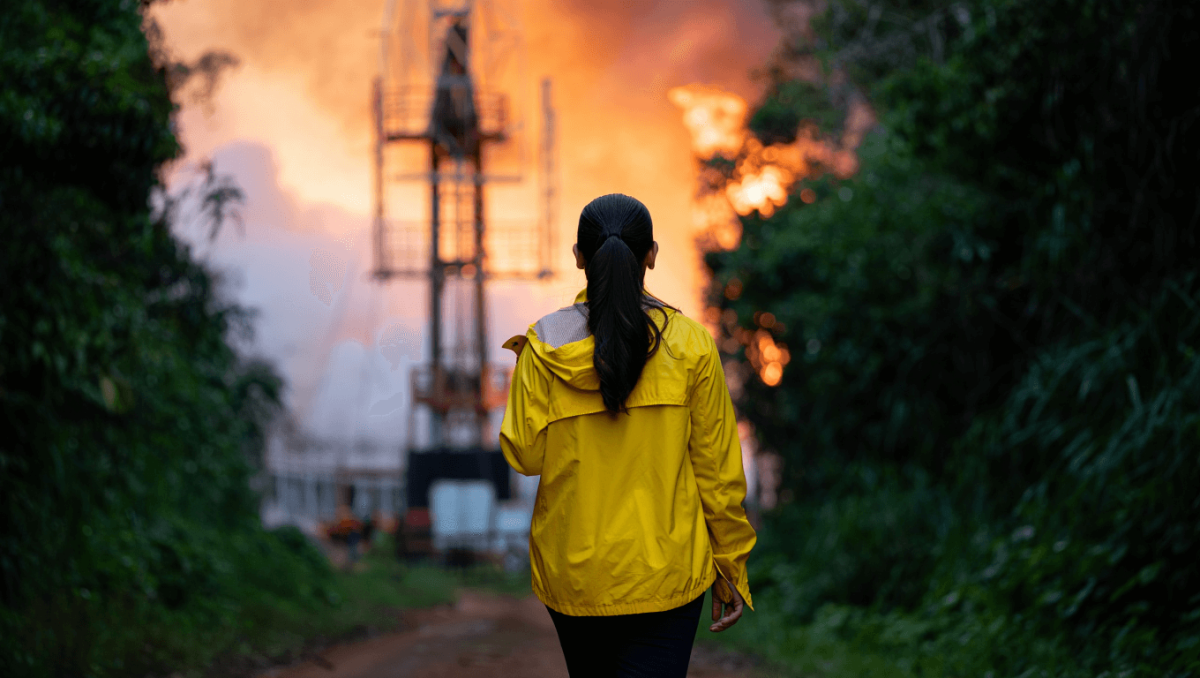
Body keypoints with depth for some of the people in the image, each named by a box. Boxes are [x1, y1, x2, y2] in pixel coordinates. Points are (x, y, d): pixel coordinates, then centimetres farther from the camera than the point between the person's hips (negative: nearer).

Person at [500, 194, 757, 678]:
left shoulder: (545, 346, -8)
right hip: (666, 573, -2)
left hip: (572, 573, 2)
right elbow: (718, 469, -4)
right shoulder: (689, 346, -8)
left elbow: (524, 455, -5)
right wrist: (731, 569, 6)